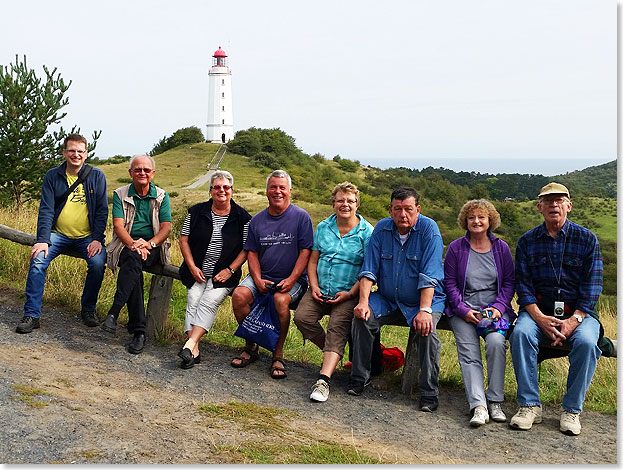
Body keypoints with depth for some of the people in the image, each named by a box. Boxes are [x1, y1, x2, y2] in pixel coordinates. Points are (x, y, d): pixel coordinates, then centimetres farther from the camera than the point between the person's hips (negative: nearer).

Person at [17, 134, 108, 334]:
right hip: (59, 234, 1)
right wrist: (42, 240, -15)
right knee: (37, 260, -23)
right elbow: (46, 210, -3)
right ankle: (32, 315, -13)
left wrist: (97, 239, -11)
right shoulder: (52, 176, 3)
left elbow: (102, 210, 0)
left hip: (87, 236, -1)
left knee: (98, 263, -26)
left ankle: (88, 309, -2)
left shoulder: (96, 176, 1)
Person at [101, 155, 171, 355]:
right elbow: (118, 225, -4)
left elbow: (166, 228, 0)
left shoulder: (161, 196, 10)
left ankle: (114, 313, -39)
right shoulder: (120, 194, 9)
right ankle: (138, 331, -36)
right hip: (126, 245, 0)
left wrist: (149, 243, -20)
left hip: (153, 248, 0)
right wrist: (133, 244, -23)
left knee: (133, 260, -35)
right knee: (133, 259, -34)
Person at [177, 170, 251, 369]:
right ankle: (194, 351, -27)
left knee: (208, 303, -23)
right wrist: (192, 267, -4)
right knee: (193, 302, -19)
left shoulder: (242, 217, 1)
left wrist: (230, 270, -10)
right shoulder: (196, 211, 7)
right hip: (197, 272, 2)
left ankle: (190, 343, -32)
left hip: (224, 274, -2)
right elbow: (184, 240, 7)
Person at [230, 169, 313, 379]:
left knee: (281, 300, -34)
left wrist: (291, 280, -17)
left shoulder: (301, 217, -2)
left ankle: (278, 355, -17)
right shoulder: (257, 220, 10)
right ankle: (251, 346, -4)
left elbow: (305, 252, -6)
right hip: (262, 277, 4)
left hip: (292, 279, -4)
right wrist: (258, 279, -6)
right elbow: (252, 253, 11)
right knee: (239, 295, -23)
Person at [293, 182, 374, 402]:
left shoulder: (367, 232, 0)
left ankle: (324, 379, -35)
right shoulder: (323, 227, 13)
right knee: (301, 317, -20)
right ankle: (331, 352, 4)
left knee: (338, 326, -28)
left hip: (348, 294, -4)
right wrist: (314, 286, -1)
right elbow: (312, 261, 16)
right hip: (320, 291, 4)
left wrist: (350, 293, -14)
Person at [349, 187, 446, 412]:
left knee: (426, 330, -29)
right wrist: (363, 301, -17)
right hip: (387, 299, 4)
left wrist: (424, 310, -31)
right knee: (362, 317, -20)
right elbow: (369, 269, -3)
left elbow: (429, 275, -21)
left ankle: (429, 393, -14)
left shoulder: (429, 229, -14)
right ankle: (359, 377, -3)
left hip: (423, 300, -3)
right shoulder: (382, 228, -1)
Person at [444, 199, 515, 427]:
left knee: (496, 342, -28)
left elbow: (509, 282, 11)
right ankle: (478, 406, -28)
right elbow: (449, 282, 5)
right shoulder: (456, 248, 8)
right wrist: (463, 309, -8)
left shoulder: (501, 248, 12)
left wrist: (499, 307, -6)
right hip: (463, 310, 0)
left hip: (495, 309, 0)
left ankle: (495, 401, -18)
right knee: (469, 353, -22)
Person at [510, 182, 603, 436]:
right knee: (520, 333, -30)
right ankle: (529, 405, -21)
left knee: (586, 341, -31)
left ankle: (572, 409, -14)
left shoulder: (587, 239, 4)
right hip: (539, 310, 1)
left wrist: (574, 320, -17)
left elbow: (592, 286, -3)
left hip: (579, 312, -1)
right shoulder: (527, 241, 7)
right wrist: (540, 318, -16)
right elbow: (523, 285, 0)